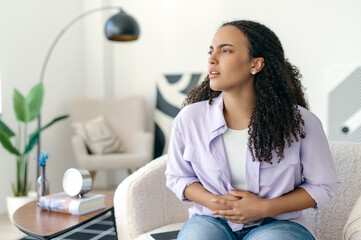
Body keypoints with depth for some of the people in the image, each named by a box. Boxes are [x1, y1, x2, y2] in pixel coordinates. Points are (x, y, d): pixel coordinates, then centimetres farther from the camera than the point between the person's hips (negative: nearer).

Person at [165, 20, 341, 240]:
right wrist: (213, 202, -12)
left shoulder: (301, 123, -12)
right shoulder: (189, 118, -8)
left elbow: (323, 185, 1)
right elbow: (177, 177, 8)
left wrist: (265, 208, -13)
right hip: (211, 220, 2)